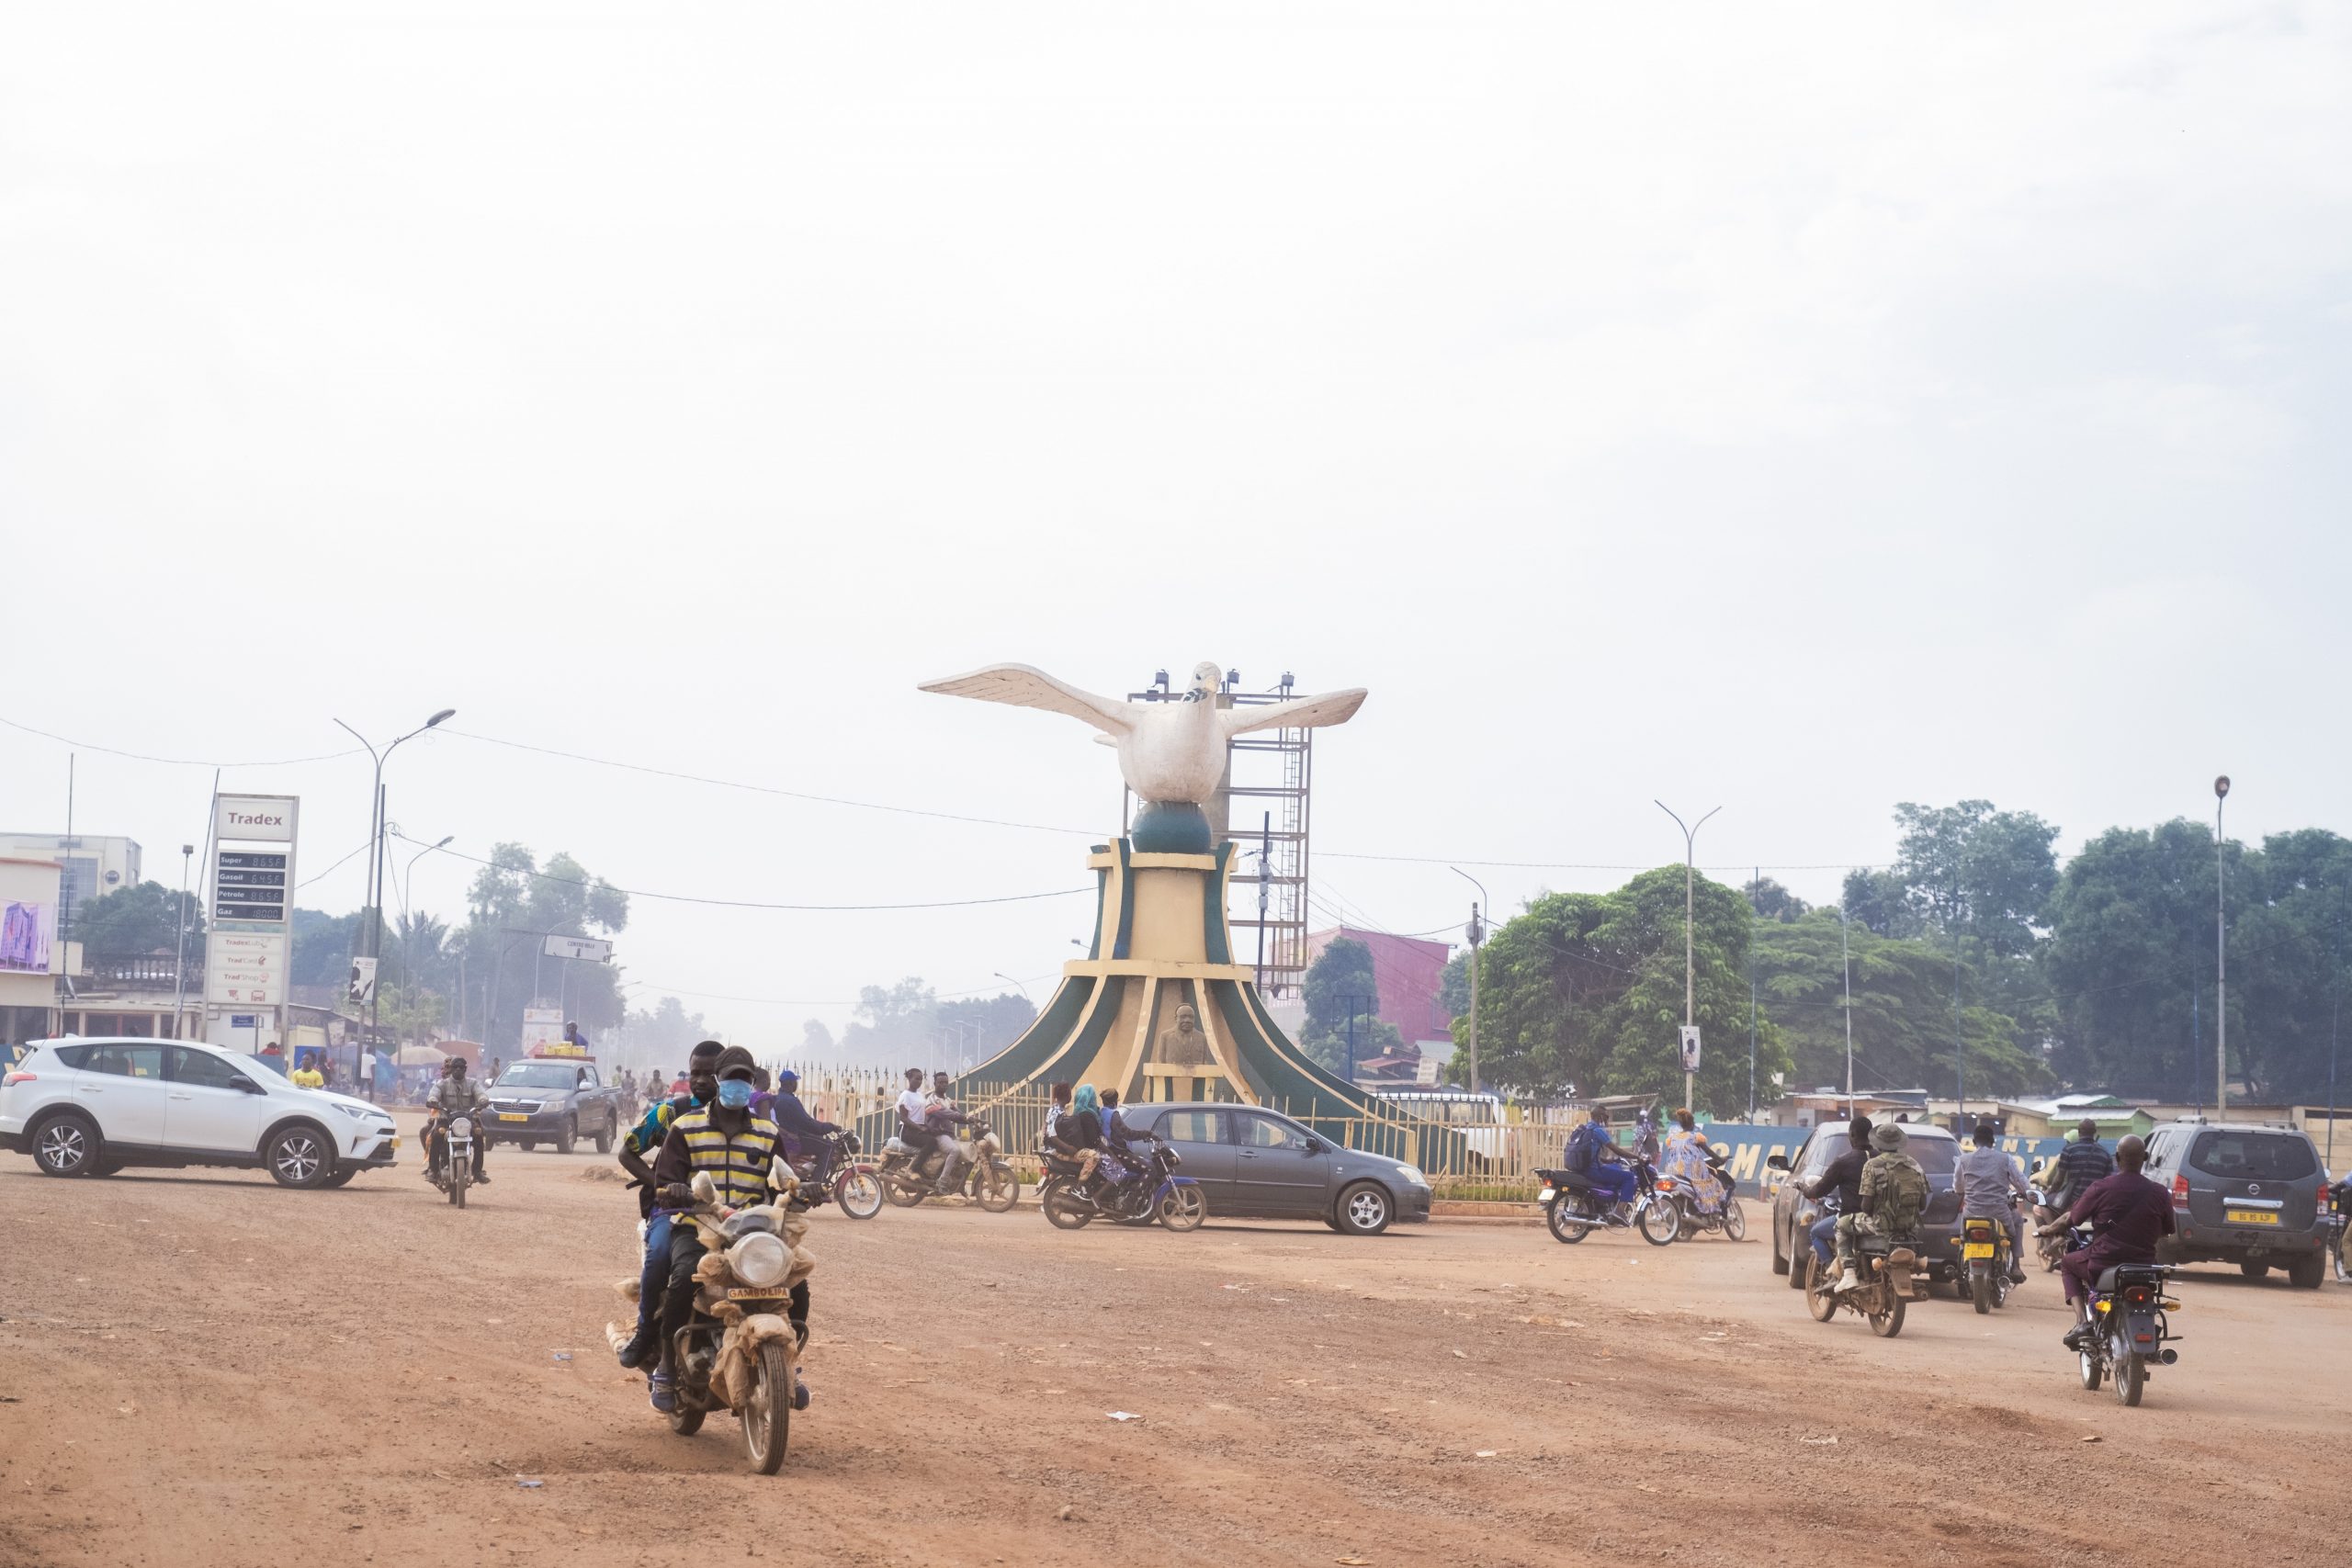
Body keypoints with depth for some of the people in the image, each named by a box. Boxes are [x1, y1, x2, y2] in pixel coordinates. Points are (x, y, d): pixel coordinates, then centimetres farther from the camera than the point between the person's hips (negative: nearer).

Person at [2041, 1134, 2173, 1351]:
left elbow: (2071, 1218, 2)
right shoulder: (2159, 1194, -3)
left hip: (2104, 1264, -3)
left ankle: (2082, 1321, 6)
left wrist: (2049, 1229, 23)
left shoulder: (2101, 1188, -9)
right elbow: (2166, 1231, 12)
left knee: (2067, 1264, 26)